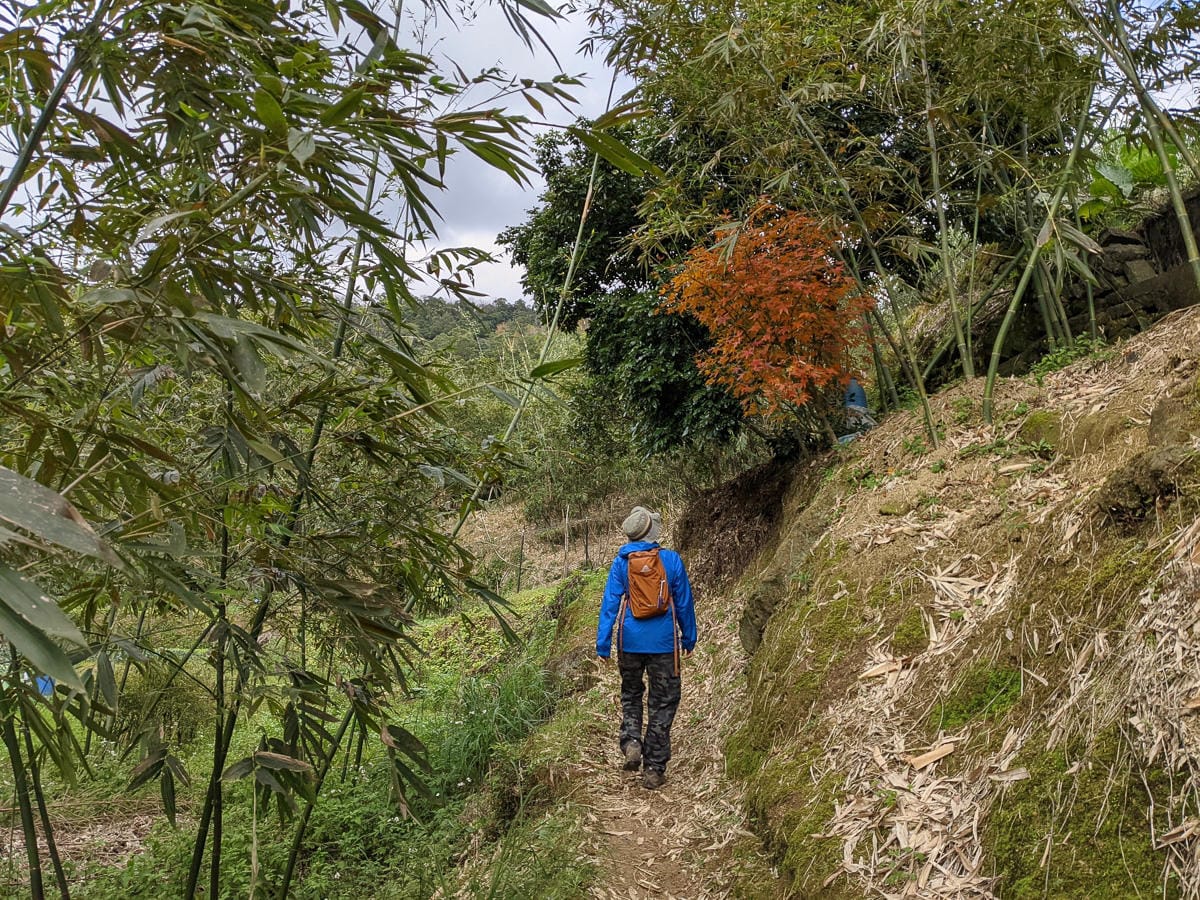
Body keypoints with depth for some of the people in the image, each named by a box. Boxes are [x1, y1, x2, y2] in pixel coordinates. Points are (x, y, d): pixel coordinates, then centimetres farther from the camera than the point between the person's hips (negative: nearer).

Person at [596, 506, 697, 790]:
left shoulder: (621, 562, -4)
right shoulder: (671, 560, -6)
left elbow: (609, 604, -4)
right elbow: (684, 603, 2)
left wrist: (603, 644, 1)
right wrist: (689, 639, 13)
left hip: (630, 642, 1)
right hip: (663, 643, -1)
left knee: (631, 694, 24)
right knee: (662, 703, 10)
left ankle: (631, 742, 2)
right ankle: (654, 769, 12)